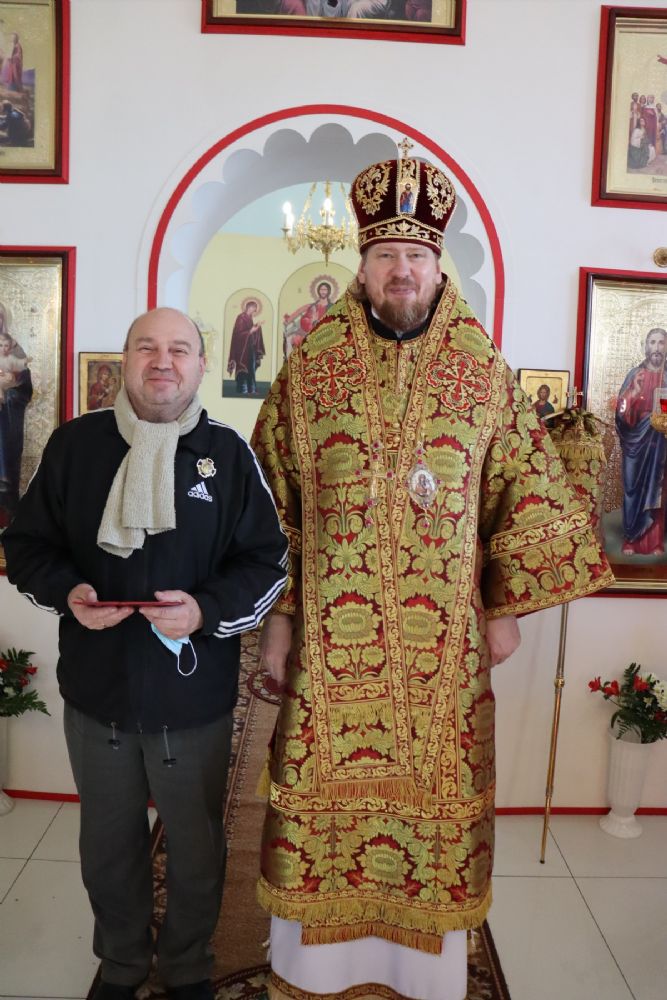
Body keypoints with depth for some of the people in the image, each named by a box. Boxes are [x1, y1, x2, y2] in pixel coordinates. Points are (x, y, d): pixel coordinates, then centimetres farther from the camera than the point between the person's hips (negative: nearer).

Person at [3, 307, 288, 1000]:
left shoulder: (228, 452, -6)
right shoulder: (74, 443, -2)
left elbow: (267, 560, -4)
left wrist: (207, 610, -21)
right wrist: (67, 592, -14)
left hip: (195, 698, -1)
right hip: (95, 691, 2)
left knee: (196, 845, 17)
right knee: (109, 841, 21)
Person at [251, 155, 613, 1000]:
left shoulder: (484, 371, 2)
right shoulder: (310, 368, 1)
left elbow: (526, 492, 6)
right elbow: (272, 500, 4)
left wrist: (506, 604, 1)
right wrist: (277, 612, 1)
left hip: (443, 644, 1)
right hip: (333, 641, 0)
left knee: (434, 797, 11)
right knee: (325, 793, 11)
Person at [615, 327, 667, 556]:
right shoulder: (635, 374, 2)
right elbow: (622, 411, -5)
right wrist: (634, 392, -22)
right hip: (637, 441, -1)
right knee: (634, 487, 0)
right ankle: (631, 539, 7)